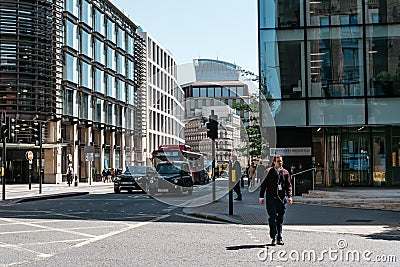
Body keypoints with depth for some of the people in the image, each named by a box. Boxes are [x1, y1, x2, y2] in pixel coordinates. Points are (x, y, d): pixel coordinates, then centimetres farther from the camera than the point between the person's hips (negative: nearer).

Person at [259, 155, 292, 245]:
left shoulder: (285, 172, 11)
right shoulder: (269, 172, 2)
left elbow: (289, 185, 9)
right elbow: (263, 185, 3)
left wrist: (289, 197, -2)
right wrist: (261, 197, -1)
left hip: (282, 198, 3)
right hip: (271, 198, -3)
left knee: (280, 219, 7)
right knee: (273, 218, -8)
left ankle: (279, 238, 14)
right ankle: (274, 238, -5)